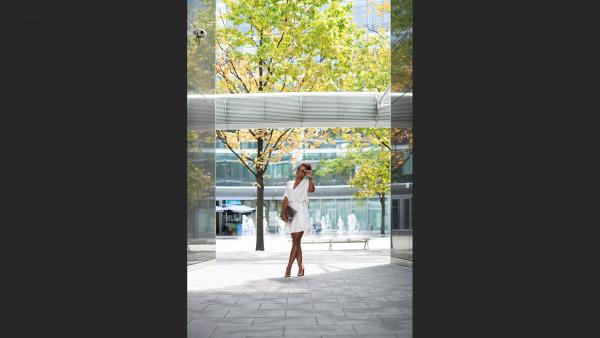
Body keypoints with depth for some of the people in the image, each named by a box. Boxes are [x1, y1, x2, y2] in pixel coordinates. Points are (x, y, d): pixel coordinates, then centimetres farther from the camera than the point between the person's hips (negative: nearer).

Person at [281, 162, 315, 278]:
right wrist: (283, 212, -5)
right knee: (296, 242, 6)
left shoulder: (306, 182, 6)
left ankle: (289, 267, -9)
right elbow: (286, 199, 5)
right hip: (292, 213, 4)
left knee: (296, 241, -8)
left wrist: (310, 178, -19)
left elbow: (312, 189, -18)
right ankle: (300, 267, 12)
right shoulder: (289, 184, 16)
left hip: (301, 213, -4)